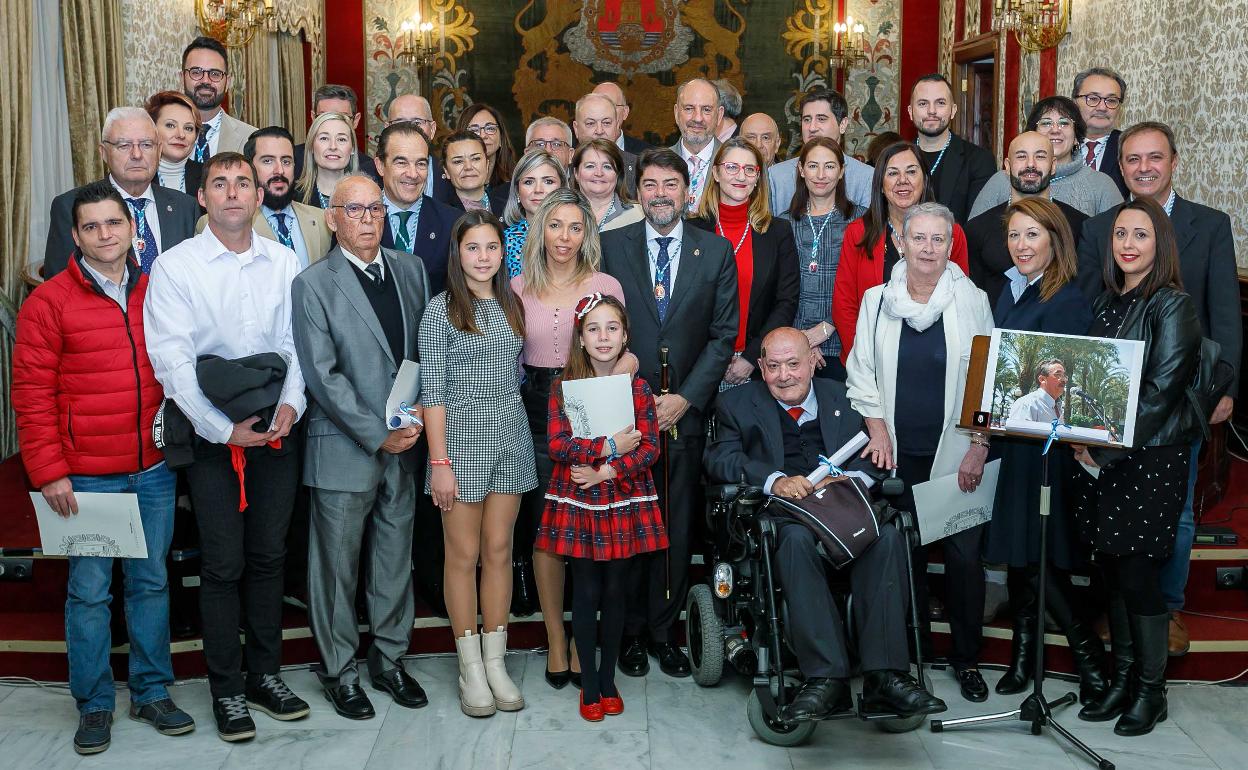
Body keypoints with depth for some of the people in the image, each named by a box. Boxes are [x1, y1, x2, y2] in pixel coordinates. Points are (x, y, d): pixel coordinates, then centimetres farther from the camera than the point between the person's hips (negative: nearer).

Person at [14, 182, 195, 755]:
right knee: (89, 591, 5)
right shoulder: (49, 302, -3)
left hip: (154, 472, 3)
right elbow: (32, 395, -5)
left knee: (151, 583, 11)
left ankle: (152, 693, 25)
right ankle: (94, 705, 19)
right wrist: (49, 471, -9)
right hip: (85, 477, -3)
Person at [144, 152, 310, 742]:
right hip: (212, 434, -3)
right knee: (223, 564, 3)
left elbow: (297, 342, 5)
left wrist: (291, 402, -11)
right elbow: (172, 361, -10)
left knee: (268, 556, 11)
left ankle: (265, 675, 25)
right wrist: (223, 427, -14)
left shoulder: (284, 262, 5)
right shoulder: (175, 266, -5)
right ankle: (227, 690, 16)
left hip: (276, 429, 3)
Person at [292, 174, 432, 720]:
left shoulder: (411, 270, 9)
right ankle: (339, 672, 21)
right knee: (338, 566, 6)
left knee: (396, 560, 13)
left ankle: (389, 659, 28)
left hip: (403, 446, 4)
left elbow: (426, 351, 11)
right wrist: (378, 435, -14)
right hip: (344, 449, -4)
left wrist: (416, 416, -3)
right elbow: (323, 375, -11)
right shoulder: (313, 285, -6)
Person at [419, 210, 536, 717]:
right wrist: (439, 462, -13)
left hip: (510, 440, 5)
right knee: (464, 555, 3)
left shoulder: (512, 305, 9)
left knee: (499, 551, 9)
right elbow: (432, 390, -9)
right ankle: (471, 668, 14)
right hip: (461, 440, -4)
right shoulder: (441, 310, -6)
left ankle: (495, 662, 18)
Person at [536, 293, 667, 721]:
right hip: (578, 504, -1)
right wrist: (609, 447, -17)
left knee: (615, 589, 9)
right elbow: (557, 445, -12)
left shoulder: (637, 387, 0)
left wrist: (608, 472, -17)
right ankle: (589, 683, 17)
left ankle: (608, 678, 23)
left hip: (624, 501, 1)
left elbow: (650, 446, -5)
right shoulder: (564, 385, -3)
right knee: (586, 591, 5)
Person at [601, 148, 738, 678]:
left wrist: (687, 397, -6)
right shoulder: (611, 246, 3)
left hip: (685, 410, 1)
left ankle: (663, 629, 18)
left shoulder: (716, 251, 6)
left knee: (677, 525, 5)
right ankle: (630, 630, 17)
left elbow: (723, 334, 3)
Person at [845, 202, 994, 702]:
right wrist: (878, 431, -2)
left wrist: (979, 444, -6)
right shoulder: (877, 300, 5)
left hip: (956, 454, -1)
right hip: (898, 453, 1)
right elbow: (862, 371, 8)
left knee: (963, 554, 1)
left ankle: (966, 656, 17)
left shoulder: (972, 300, 1)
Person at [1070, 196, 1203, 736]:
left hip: (1150, 458, -6)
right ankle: (1122, 679, 23)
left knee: (1138, 575, -2)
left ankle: (1151, 691, 13)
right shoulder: (1105, 304, 12)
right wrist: (1083, 438, -2)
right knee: (1112, 573, 10)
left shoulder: (1173, 306, -8)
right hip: (1100, 458, 6)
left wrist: (1106, 448, -15)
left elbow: (1160, 392, -14)